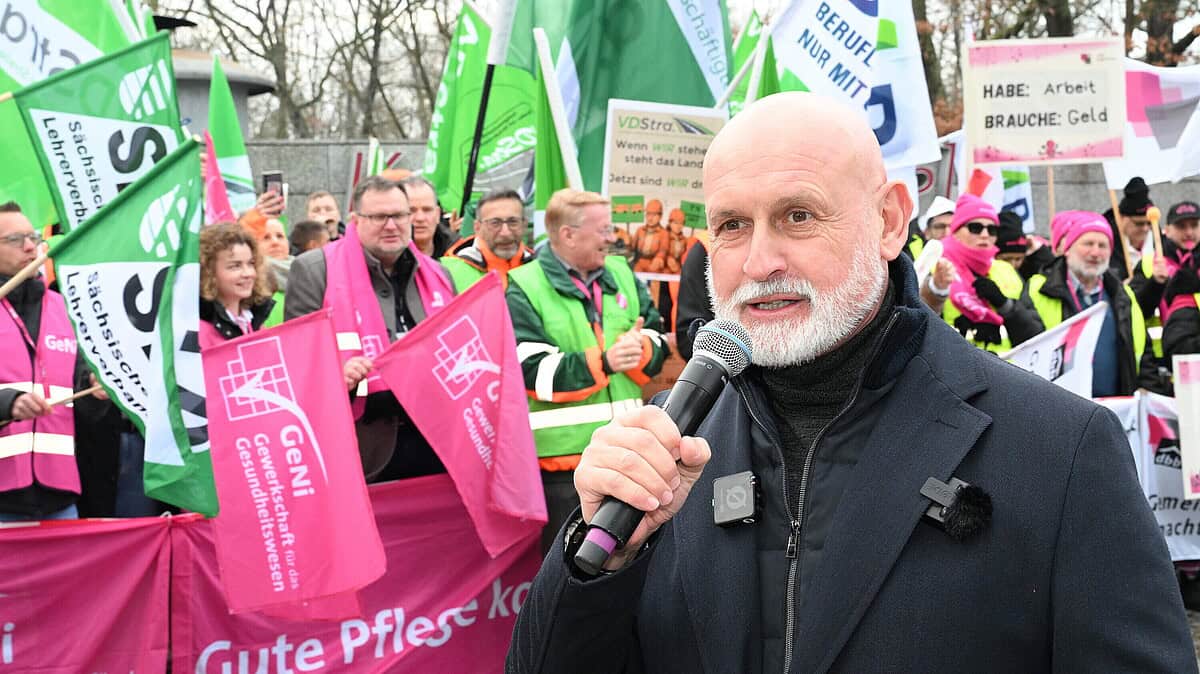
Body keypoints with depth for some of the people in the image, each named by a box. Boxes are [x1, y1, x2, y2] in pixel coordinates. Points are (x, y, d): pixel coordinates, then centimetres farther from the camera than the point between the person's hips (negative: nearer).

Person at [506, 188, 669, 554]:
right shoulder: (524, 289, -7)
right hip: (563, 453, -6)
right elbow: (532, 370, -17)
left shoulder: (621, 275, 12)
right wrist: (602, 363, -25)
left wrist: (640, 347, -13)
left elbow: (658, 342, 11)